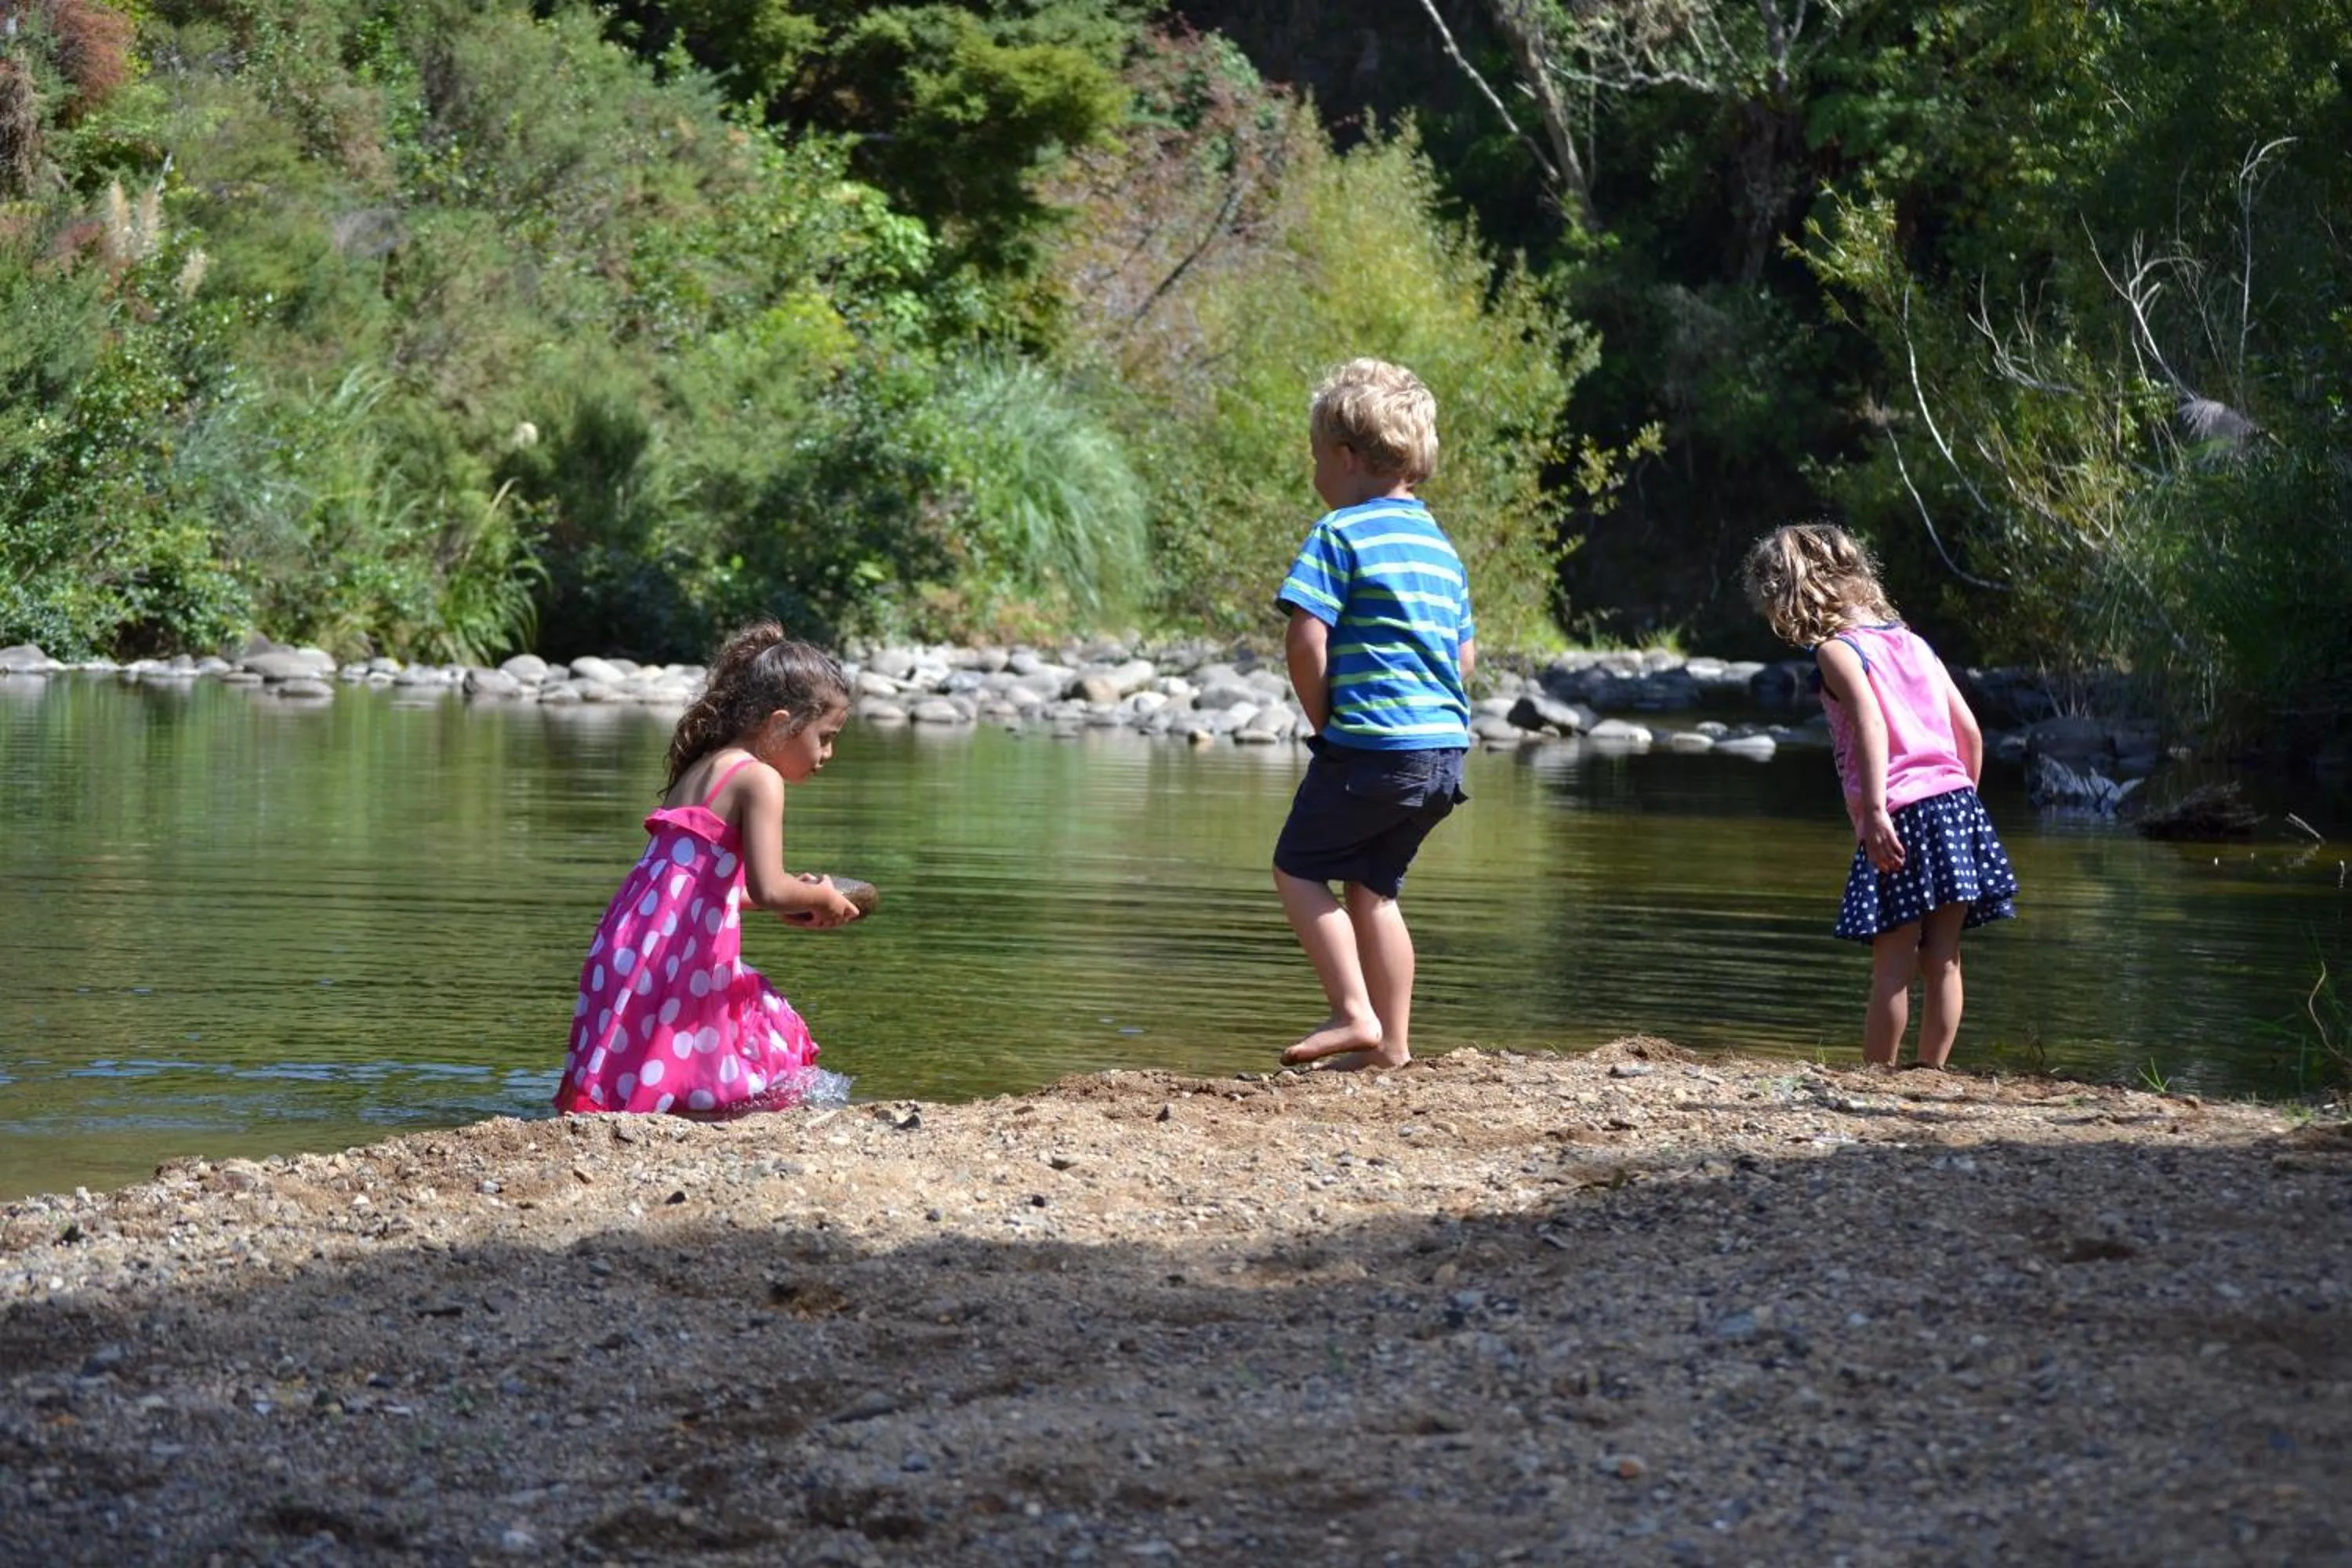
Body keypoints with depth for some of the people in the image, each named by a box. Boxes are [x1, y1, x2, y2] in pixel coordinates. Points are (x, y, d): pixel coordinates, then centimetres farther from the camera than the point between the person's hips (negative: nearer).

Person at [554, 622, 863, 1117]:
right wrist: (821, 898, 3)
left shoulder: (700, 769, 20)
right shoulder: (760, 780, -8)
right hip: (680, 964, -9)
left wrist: (792, 899, 25)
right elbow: (767, 889, -17)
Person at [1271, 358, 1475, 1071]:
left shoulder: (1341, 533, -9)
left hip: (1370, 745, -8)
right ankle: (1393, 1042, 16)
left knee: (1298, 868, 6)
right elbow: (1465, 651, 21)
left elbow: (1306, 640, -17)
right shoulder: (1438, 543, 16)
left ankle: (1354, 1014, -5)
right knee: (1372, 886, 16)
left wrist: (1322, 719, -4)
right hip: (1446, 744, 8)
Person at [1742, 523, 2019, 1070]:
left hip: (1901, 816, -7)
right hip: (1957, 800, 7)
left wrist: (1874, 811, -25)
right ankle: (1932, 1074, 13)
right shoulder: (1912, 641, 19)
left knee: (1893, 965, -2)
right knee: (1942, 961, 9)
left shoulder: (1835, 650, -2)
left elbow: (1871, 723, -19)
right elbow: (1970, 731, 17)